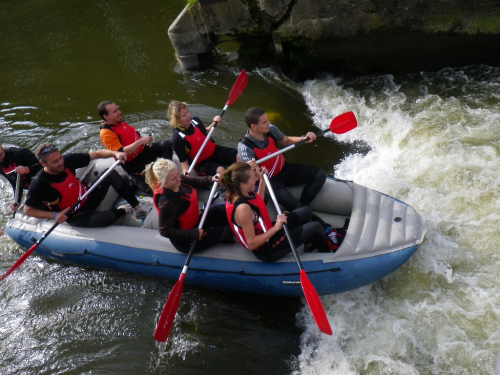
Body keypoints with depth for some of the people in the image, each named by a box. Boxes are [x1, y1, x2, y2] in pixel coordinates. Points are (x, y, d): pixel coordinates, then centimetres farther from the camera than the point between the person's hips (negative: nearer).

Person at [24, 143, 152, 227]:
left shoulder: (67, 160, -12)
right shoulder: (39, 184, -22)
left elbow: (95, 154, -6)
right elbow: (27, 210, -14)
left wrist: (114, 153, -24)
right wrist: (54, 215, -26)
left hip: (88, 198, 6)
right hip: (76, 216, -6)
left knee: (111, 173, -11)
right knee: (105, 218, -35)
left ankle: (137, 208, -8)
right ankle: (122, 211, 1)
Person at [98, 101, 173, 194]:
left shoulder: (118, 120, 3)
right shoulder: (106, 133, -22)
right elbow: (121, 152, -31)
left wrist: (143, 139, 6)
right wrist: (141, 141, -34)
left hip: (143, 150, 8)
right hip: (132, 163, -7)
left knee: (166, 144, -11)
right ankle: (135, 181, 15)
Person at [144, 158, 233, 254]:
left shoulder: (179, 179, -15)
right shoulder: (166, 203, -36)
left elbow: (195, 181, 6)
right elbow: (165, 231, -29)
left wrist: (211, 179, -14)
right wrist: (194, 234, -28)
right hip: (185, 240, -8)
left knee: (222, 209, 7)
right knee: (226, 231, -2)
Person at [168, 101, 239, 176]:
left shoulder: (195, 121, -4)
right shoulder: (177, 138, -21)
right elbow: (183, 160, -16)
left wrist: (214, 123, 2)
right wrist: (186, 173, -33)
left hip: (214, 151, 6)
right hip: (200, 163, -6)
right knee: (220, 170, -33)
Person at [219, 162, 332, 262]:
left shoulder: (236, 194, -8)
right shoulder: (243, 208, -36)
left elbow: (258, 202, 13)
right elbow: (252, 244, -31)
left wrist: (262, 179, 4)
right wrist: (276, 228, -33)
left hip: (266, 234, 9)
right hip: (267, 250, -9)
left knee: (306, 211, 18)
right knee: (316, 227, -1)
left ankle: (309, 244, 44)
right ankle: (327, 254, 30)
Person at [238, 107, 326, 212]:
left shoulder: (270, 129, -11)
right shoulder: (245, 147, -26)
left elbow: (286, 141, 9)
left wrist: (304, 138, -8)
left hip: (284, 169, 7)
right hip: (269, 180, -7)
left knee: (319, 175, -1)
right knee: (289, 202, -34)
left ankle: (302, 206, -1)